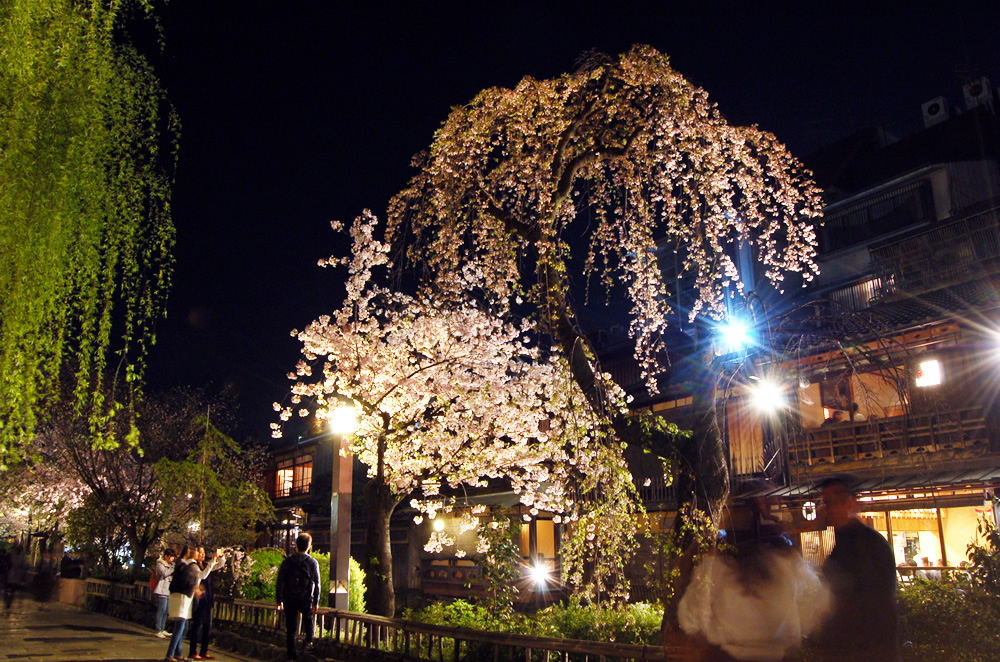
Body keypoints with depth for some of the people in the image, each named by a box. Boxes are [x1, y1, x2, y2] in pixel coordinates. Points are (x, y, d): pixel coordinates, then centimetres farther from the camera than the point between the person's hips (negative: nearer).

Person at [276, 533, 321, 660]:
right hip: (306, 599, -1)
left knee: (290, 627, 10)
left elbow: (280, 582, -1)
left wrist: (279, 600, 6)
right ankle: (309, 640, 21)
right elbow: (316, 584, -3)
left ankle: (292, 654, 13)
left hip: (289, 600, 1)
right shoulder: (313, 563, -5)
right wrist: (316, 602, 5)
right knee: (308, 617, 29)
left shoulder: (287, 562, -2)